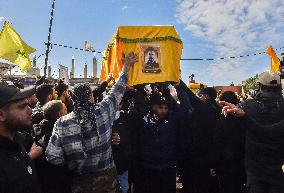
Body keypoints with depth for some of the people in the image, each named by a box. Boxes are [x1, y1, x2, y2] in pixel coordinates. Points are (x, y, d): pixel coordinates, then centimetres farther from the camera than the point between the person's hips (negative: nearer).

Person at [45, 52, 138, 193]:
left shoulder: (62, 123, -12)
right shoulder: (103, 111, -16)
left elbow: (52, 157, -14)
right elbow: (117, 91, -2)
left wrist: (72, 164, 5)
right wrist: (126, 67, 11)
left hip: (80, 181, 1)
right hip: (106, 177, 0)